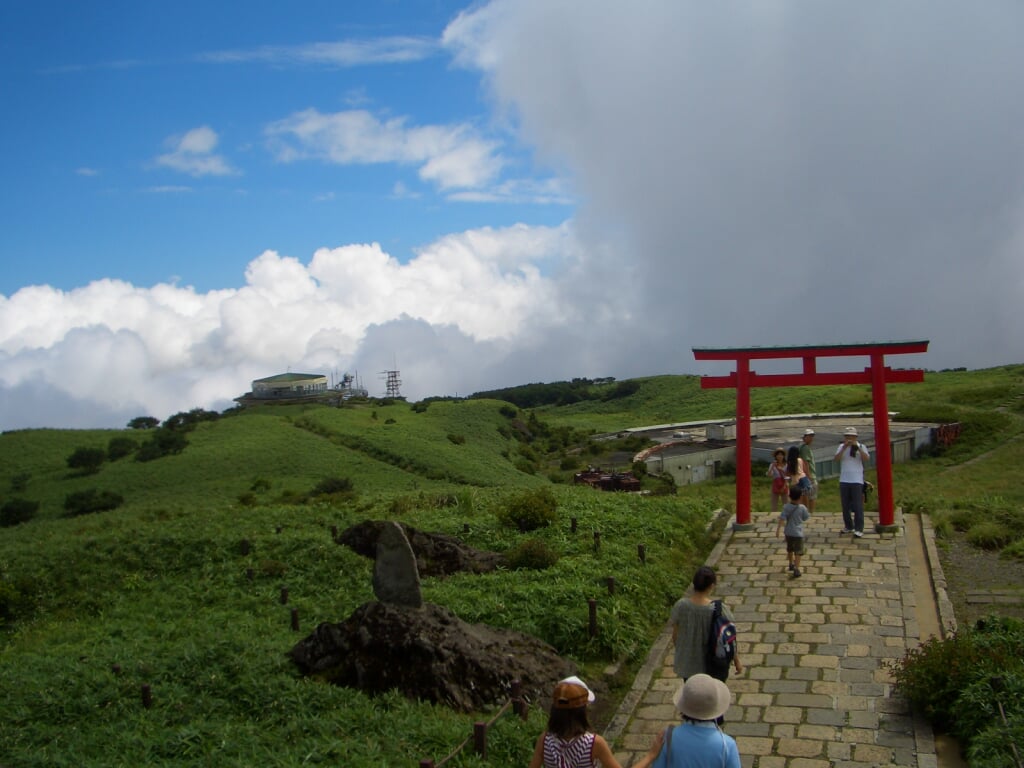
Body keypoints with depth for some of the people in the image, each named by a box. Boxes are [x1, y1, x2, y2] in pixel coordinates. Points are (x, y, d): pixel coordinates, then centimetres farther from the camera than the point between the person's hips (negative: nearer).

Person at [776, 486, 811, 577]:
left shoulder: (786, 507, -9)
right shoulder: (802, 508, -12)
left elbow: (782, 519, -16)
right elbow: (806, 518, 2)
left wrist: (778, 530, -14)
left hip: (788, 533, 3)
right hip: (798, 533, -3)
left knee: (790, 549, 24)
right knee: (798, 552, -1)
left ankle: (791, 564, 44)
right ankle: (796, 569, -12)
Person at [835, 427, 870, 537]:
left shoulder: (861, 446, 2)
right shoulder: (841, 446, 7)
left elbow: (866, 459, -14)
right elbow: (837, 458, -7)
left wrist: (857, 447, -22)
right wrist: (844, 447, -18)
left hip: (857, 480, -3)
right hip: (844, 480, 3)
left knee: (858, 505, -6)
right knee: (845, 505, 10)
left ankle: (859, 529, -4)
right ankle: (848, 526, 23)